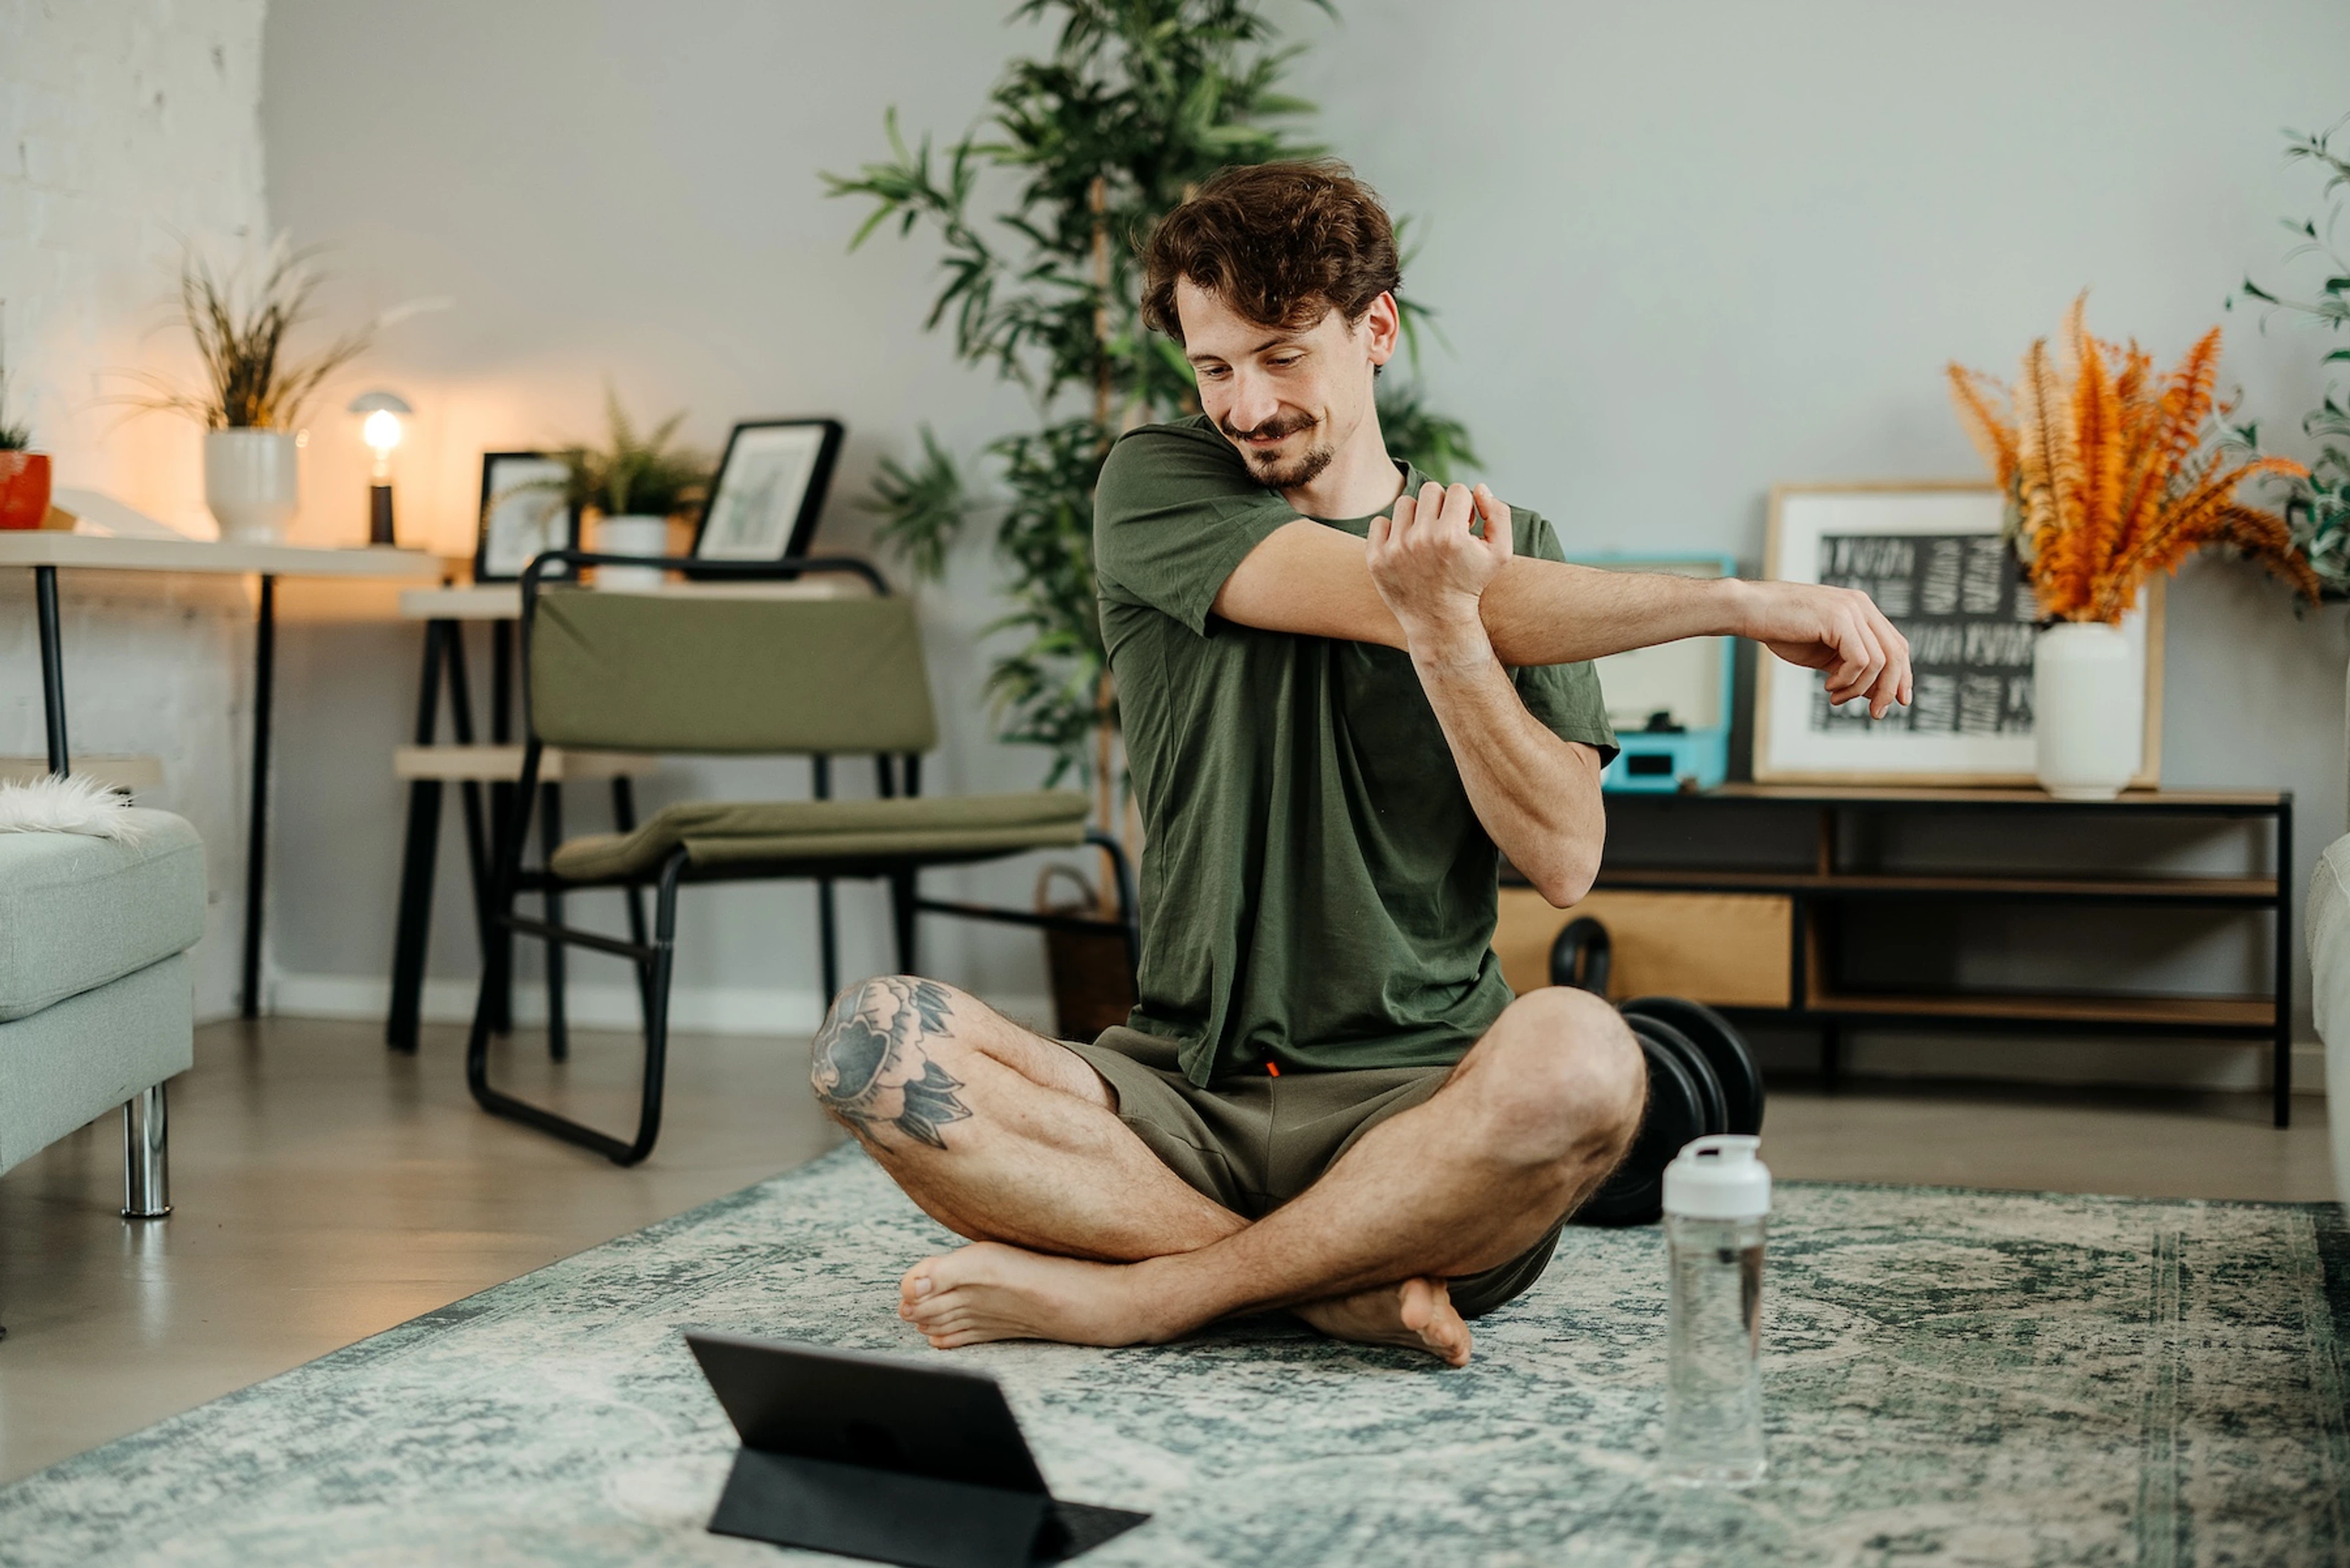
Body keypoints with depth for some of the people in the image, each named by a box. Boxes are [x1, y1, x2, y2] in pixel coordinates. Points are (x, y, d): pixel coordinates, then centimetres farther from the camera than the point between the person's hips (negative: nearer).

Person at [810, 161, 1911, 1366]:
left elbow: (1565, 862, -2)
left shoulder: (1507, 551, 10)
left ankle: (1129, 1294, -21)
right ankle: (1344, 1286, -26)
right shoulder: (1157, 487, 5)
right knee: (874, 1039, -25)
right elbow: (1381, 597, -10)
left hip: (1417, 1100, 0)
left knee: (1580, 1055, -35)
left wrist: (1447, 631, -19)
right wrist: (1744, 605, -11)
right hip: (1180, 1091, 1)